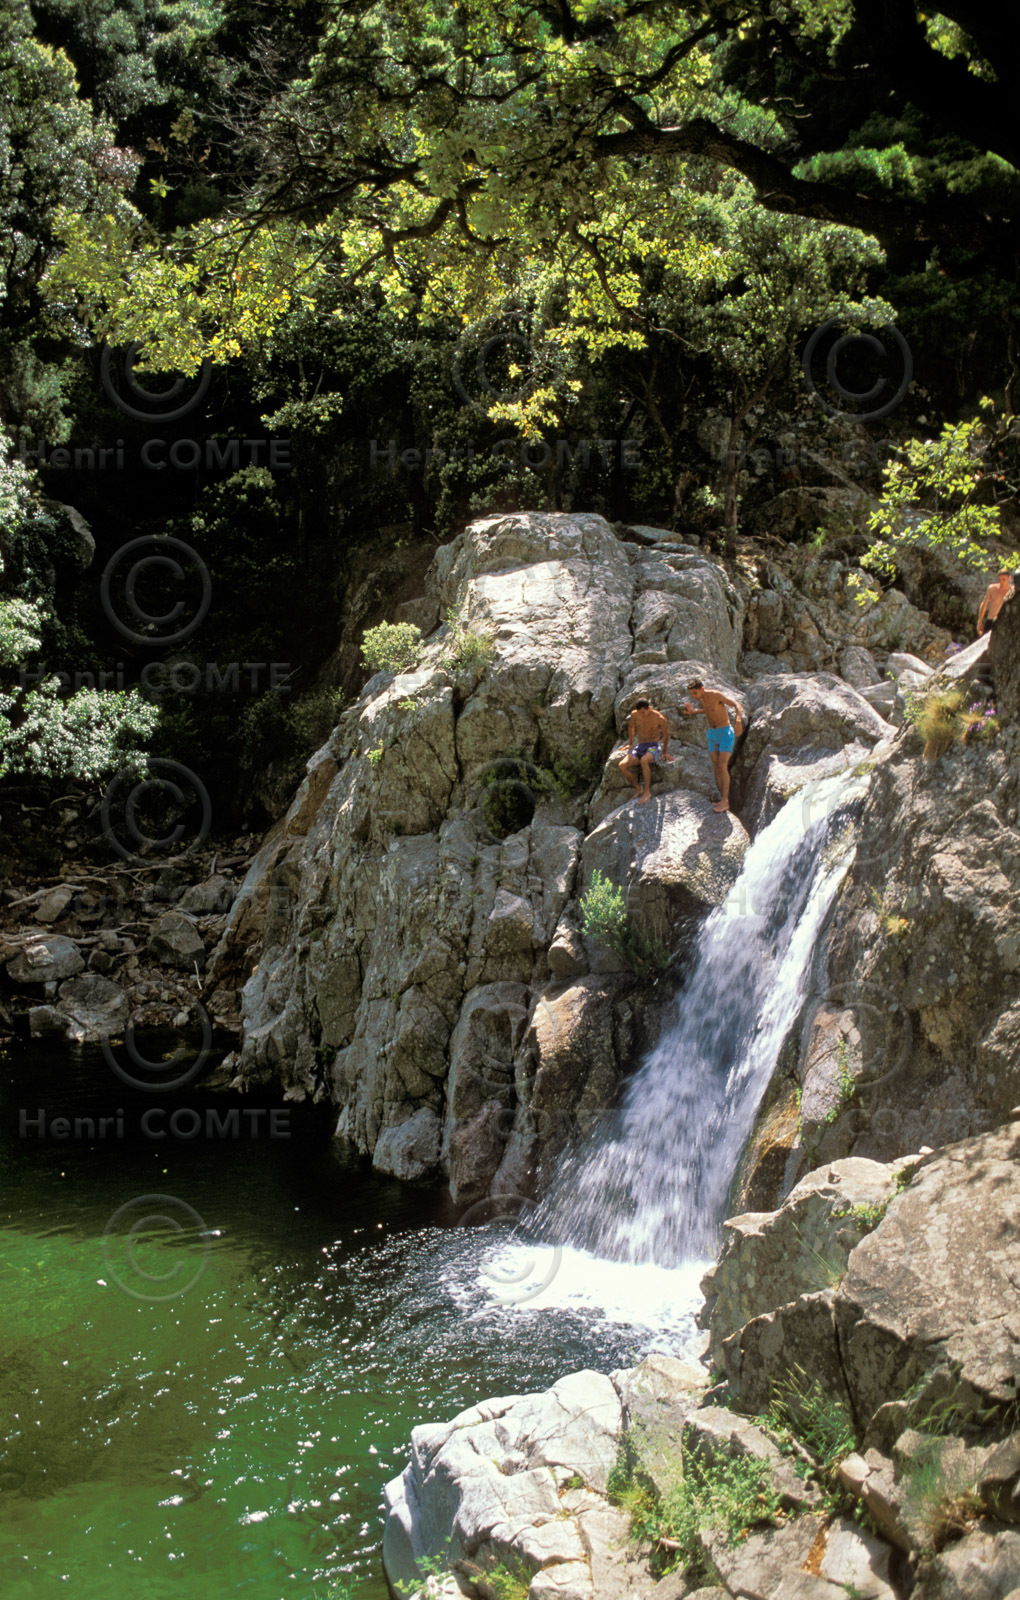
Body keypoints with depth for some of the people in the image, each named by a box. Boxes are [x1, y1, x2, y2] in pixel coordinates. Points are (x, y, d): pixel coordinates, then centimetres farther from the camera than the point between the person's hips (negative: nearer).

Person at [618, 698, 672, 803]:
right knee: (622, 765, -24)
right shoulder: (634, 714, -1)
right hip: (639, 747, 4)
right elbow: (631, 727, 22)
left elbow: (666, 735, 6)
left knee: (644, 760, -41)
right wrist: (630, 744, 24)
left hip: (654, 746, -4)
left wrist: (664, 752, 12)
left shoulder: (659, 718, -10)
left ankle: (647, 791, -31)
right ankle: (638, 789, -8)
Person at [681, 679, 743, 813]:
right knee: (716, 767, 4)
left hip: (725, 733, -8)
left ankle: (725, 802, -14)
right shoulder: (701, 698, 4)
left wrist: (739, 720, -43)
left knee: (722, 766, -15)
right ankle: (723, 798, 10)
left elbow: (736, 705, -26)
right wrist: (693, 711, 16)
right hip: (712, 735, 8)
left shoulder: (715, 695, -19)